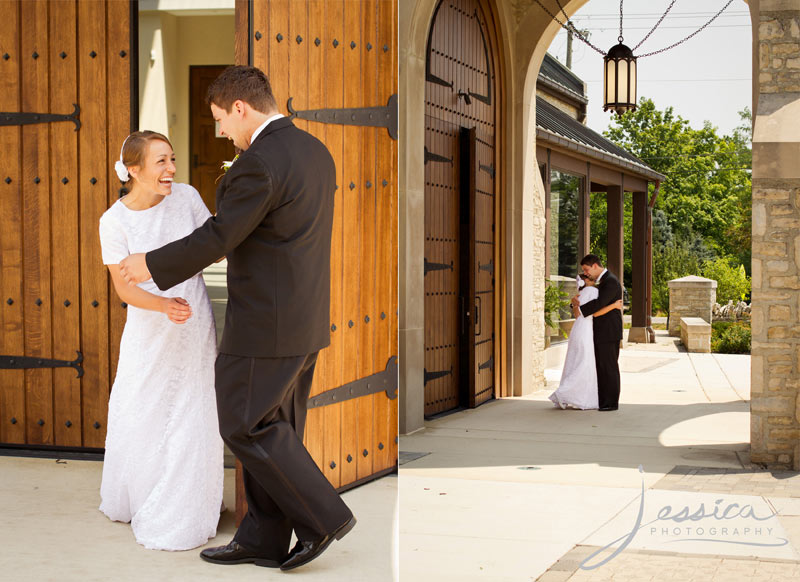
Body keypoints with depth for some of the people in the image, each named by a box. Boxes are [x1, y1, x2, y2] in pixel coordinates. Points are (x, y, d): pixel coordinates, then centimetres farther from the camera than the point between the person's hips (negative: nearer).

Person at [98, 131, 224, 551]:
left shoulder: (186, 197, -7)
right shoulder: (114, 221, -11)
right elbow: (124, 289, -12)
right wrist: (164, 305, -29)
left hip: (194, 326, 0)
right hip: (147, 331, 0)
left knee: (190, 419, 1)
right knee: (138, 417, 11)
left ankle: (179, 518, 17)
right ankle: (132, 499, 39)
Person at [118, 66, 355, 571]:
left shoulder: (259, 162, -19)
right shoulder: (316, 151, 10)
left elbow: (218, 237, -16)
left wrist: (151, 265, -3)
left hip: (267, 323, -10)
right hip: (307, 319, 10)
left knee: (247, 426, 0)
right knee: (275, 428, 13)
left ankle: (324, 516, 4)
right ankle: (265, 540, 21)